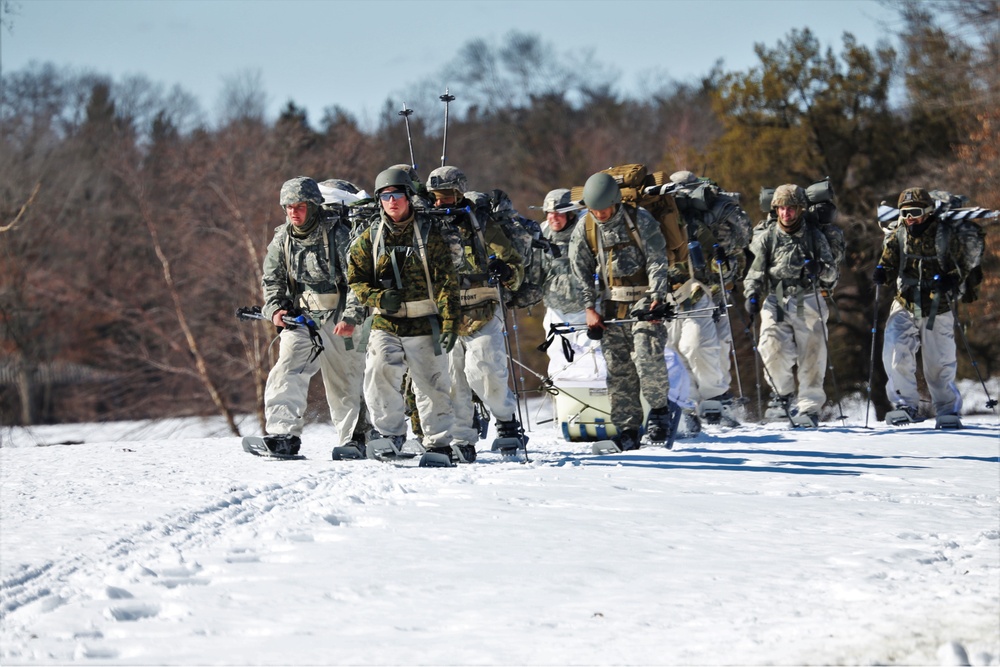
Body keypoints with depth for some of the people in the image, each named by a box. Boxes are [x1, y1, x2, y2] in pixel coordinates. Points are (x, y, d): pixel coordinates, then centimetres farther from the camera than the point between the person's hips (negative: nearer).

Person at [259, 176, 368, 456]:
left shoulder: (337, 234, -8)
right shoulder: (281, 239, 7)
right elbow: (272, 280, 14)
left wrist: (351, 317, -21)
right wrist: (275, 309, -6)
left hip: (337, 320, -3)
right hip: (299, 318, 3)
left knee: (344, 382, 6)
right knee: (287, 372, -17)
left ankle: (353, 439, 21)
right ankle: (284, 435, -24)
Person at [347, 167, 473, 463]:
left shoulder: (428, 235, 0)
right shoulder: (370, 239, 7)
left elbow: (446, 282, -3)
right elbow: (355, 279, 10)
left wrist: (450, 324, -11)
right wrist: (378, 297, -11)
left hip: (424, 326, -1)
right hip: (385, 325, 1)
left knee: (433, 387, 5)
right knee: (379, 374, -18)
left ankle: (439, 441, 20)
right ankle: (389, 433, -4)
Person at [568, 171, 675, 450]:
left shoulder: (640, 220, -7)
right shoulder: (584, 228, 3)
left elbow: (657, 261, -7)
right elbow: (581, 271, 8)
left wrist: (657, 298, -15)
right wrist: (590, 308, 0)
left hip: (644, 298, -4)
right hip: (611, 304, 4)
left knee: (647, 356, -20)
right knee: (617, 367, -1)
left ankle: (659, 409, 0)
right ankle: (627, 429, 3)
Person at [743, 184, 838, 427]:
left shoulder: (814, 236, 4)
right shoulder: (766, 236, 4)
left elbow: (832, 272, 5)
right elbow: (755, 270, 9)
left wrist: (819, 268, -17)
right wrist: (752, 295, -6)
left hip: (808, 302, 0)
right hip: (776, 301, 0)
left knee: (811, 355, -2)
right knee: (772, 347, -18)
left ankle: (809, 407, 8)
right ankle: (782, 393, 8)